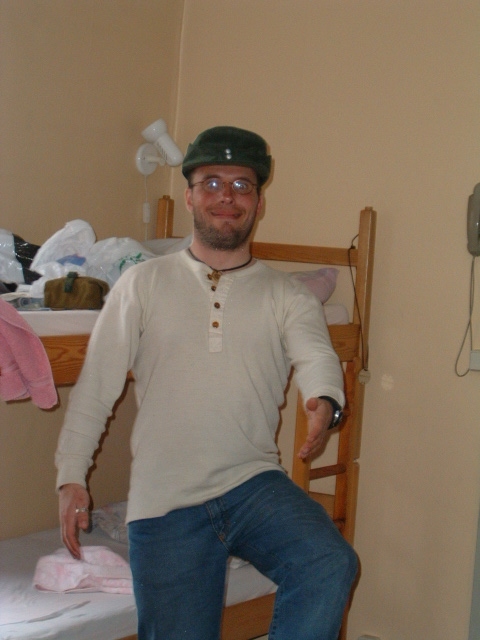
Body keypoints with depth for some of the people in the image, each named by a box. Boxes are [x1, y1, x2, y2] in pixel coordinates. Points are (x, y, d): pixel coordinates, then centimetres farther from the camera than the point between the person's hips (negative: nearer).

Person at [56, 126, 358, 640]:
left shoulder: (287, 296, 8)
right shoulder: (143, 284, 7)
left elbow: (315, 355, -11)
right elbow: (96, 385, 6)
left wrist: (324, 400, -34)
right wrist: (71, 476, 0)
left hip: (255, 483, 1)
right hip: (165, 502, 0)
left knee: (331, 566, -26)